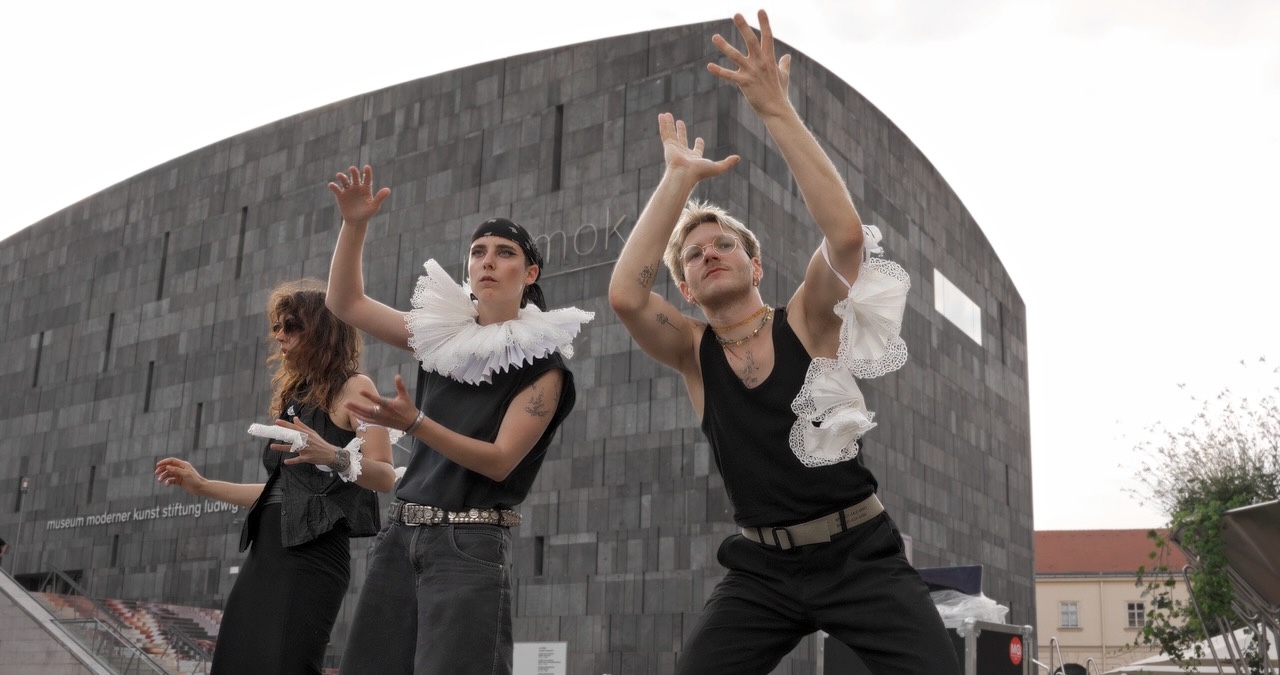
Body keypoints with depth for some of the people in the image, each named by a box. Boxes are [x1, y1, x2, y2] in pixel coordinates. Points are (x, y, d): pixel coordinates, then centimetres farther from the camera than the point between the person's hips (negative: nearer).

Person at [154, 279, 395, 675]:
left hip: (312, 554, -8)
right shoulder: (294, 397, 21)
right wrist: (203, 486, 22)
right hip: (266, 553, 8)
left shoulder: (353, 388, -3)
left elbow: (385, 478, -13)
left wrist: (333, 456, -30)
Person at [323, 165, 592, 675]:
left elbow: (500, 461, -12)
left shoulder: (541, 361, -5)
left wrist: (413, 423, -23)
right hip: (401, 533, 5)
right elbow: (346, 304, 11)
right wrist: (354, 224, -3)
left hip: (470, 543, -5)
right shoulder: (443, 333, 10)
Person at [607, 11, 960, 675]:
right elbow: (624, 293, -19)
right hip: (761, 568, 2)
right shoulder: (691, 351, 1)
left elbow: (846, 234, -24)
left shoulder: (806, 319, -4)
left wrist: (777, 111, -27)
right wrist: (679, 177, -16)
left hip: (858, 552, -2)